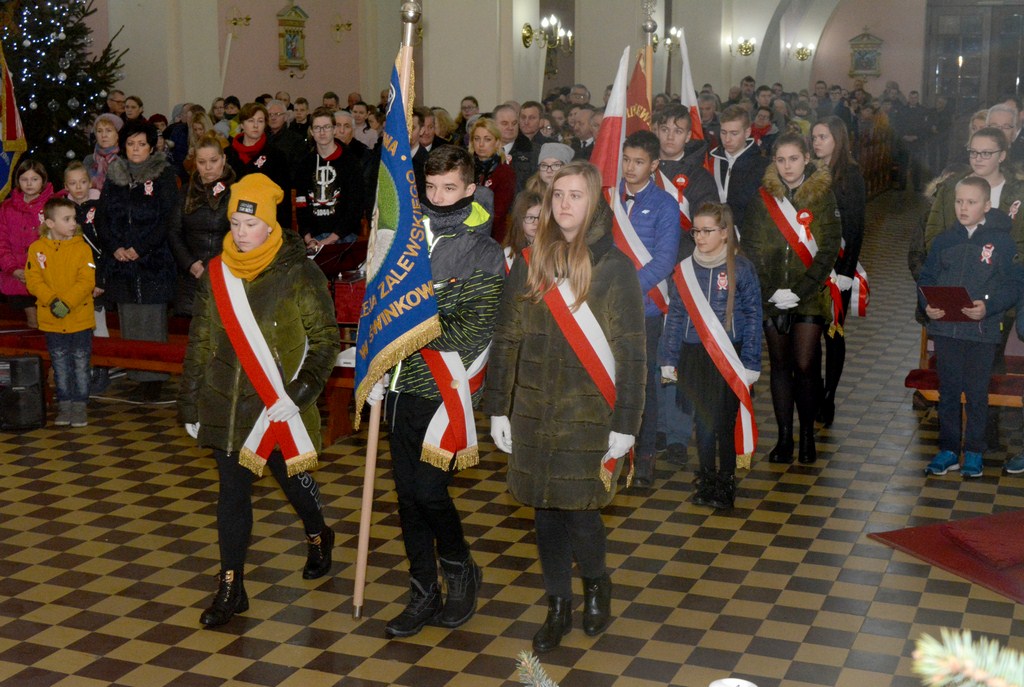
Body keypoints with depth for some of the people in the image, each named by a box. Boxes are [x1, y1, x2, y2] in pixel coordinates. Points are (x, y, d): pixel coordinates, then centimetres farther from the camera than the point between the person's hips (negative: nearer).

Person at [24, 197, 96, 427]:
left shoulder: (82, 248, -5)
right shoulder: (37, 248, -1)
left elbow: (87, 281, -11)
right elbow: (33, 280, -5)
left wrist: (67, 302, -22)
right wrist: (52, 301, -18)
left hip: (80, 317, -1)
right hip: (52, 320, 1)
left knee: (81, 362, 5)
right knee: (60, 365, 11)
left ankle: (80, 406, 15)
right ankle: (64, 405, 22)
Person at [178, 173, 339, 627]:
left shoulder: (299, 275, -10)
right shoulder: (217, 275, 4)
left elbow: (325, 340, -7)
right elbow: (199, 343, 11)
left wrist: (300, 392, -19)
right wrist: (190, 403, 12)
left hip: (279, 407, -3)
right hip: (226, 404, 3)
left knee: (292, 478, 14)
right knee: (232, 492, 5)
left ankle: (317, 537, 45)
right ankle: (231, 587, 15)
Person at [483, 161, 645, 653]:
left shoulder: (614, 268, -4)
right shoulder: (529, 265, 6)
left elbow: (631, 352, -6)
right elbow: (505, 341, 8)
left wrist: (625, 424, -9)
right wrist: (498, 409, 6)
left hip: (590, 413, -3)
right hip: (533, 412, 3)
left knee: (580, 509, -4)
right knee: (545, 511, 8)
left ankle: (595, 581, 28)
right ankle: (558, 607, 26)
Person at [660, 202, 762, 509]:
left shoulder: (741, 269, -4)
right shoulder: (686, 269, 3)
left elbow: (753, 318, -2)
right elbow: (675, 316, 9)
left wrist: (750, 364, -6)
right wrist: (668, 360, 7)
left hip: (729, 358, -2)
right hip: (694, 357, 3)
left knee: (724, 423, 1)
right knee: (703, 423, 8)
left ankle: (726, 481, 18)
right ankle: (707, 480, 23)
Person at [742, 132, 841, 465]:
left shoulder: (822, 196, 0)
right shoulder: (762, 197, 6)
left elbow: (829, 249, -4)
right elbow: (750, 248, 3)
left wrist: (801, 290, -13)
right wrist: (768, 290, -8)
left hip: (809, 297, -2)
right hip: (771, 297, 2)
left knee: (805, 365, -6)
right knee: (780, 365, 6)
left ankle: (807, 435, 11)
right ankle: (784, 436, 14)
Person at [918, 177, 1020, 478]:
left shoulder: (1002, 241, -3)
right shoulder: (944, 240, 7)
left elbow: (1013, 286, -5)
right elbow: (926, 278, 11)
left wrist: (988, 306, -21)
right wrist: (928, 304, -9)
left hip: (983, 330, -3)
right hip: (945, 328, 3)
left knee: (977, 393, 6)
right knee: (948, 391, 10)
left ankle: (974, 451, 20)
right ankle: (948, 449, 21)